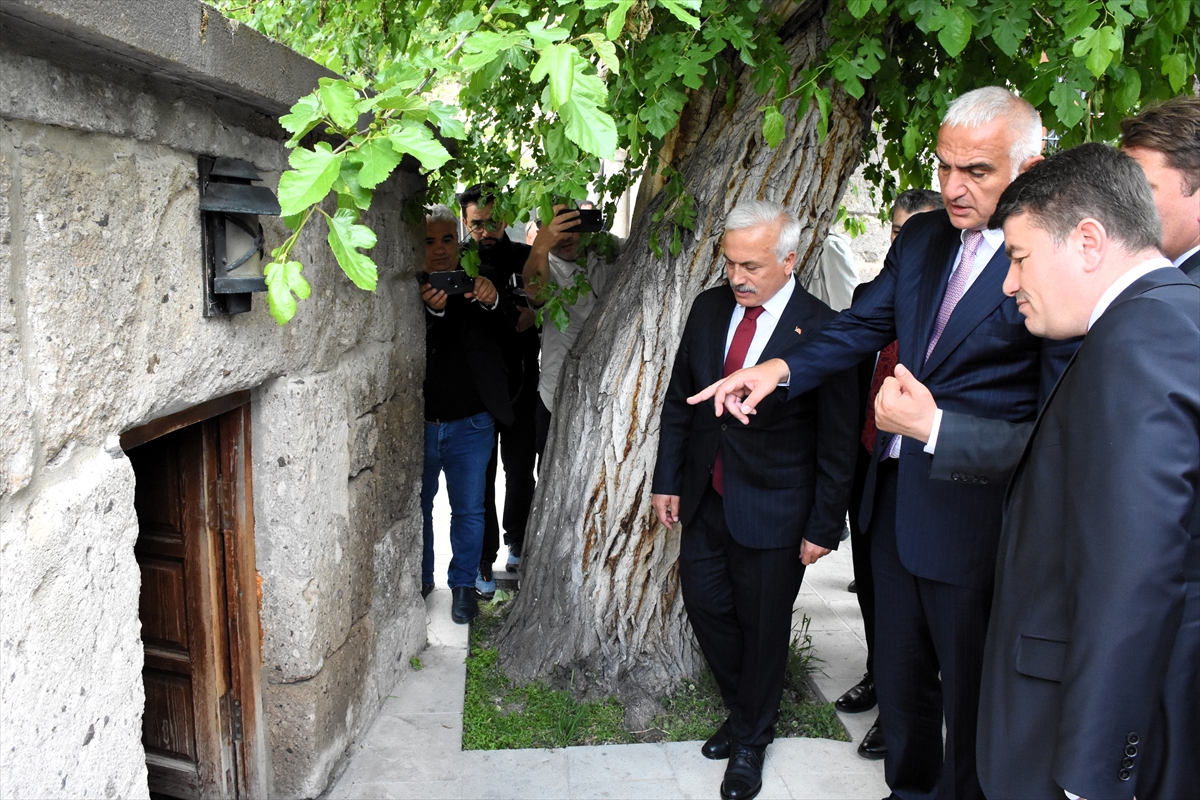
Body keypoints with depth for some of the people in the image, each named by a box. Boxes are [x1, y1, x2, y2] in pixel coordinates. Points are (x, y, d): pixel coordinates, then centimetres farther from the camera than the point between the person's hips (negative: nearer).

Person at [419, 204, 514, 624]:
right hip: (418, 423, 0)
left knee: (469, 510, 10)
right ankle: (420, 579, 39)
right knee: (417, 506, 18)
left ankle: (464, 584, 29)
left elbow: (507, 329, -15)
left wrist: (492, 302, -37)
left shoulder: (479, 281, -2)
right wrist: (432, 310, -34)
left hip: (470, 424, 0)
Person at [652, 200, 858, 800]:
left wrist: (824, 528, -10)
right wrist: (667, 480, 6)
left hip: (773, 512, -5)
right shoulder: (709, 308, -1)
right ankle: (744, 709, 43)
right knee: (704, 604, 16)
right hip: (706, 498, 5)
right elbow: (678, 400, 7)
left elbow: (837, 442, -12)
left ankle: (751, 739, 36)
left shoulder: (822, 331, -17)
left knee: (763, 626, 11)